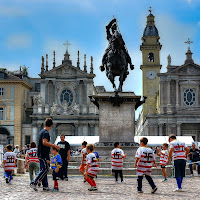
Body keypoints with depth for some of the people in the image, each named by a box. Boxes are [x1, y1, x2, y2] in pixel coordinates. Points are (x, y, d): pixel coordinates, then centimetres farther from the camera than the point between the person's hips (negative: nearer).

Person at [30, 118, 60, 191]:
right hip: (44, 154, -10)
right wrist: (54, 145, -23)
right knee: (45, 170, -8)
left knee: (43, 170, 9)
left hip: (41, 154, 10)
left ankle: (45, 186, 11)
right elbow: (44, 142, -26)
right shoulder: (46, 133, -13)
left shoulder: (41, 131, 16)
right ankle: (34, 183, -11)